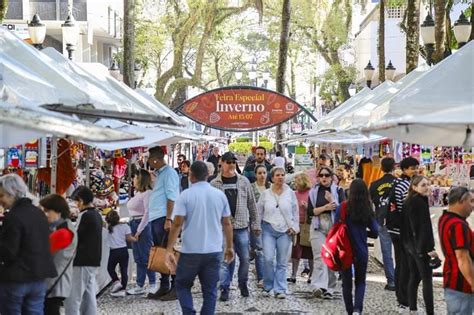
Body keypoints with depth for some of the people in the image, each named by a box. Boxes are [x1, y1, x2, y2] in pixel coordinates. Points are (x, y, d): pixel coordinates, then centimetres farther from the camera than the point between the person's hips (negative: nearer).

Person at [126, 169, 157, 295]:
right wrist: (134, 229, 10)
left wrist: (139, 230, -16)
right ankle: (139, 286, 13)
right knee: (138, 258, 10)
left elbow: (147, 213, -16)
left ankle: (153, 284, 5)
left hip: (143, 225, -9)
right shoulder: (137, 193, 15)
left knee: (146, 257, -3)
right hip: (134, 224, 9)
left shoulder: (147, 193, -11)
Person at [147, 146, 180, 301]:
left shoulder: (169, 173, -9)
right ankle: (164, 287, 18)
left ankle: (176, 288, -4)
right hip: (155, 218, 10)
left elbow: (171, 197, -16)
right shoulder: (159, 173, 19)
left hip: (163, 218, -9)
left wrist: (168, 219, -21)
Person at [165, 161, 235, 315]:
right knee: (210, 290, 9)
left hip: (190, 251, -2)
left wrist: (169, 250, -9)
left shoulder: (185, 195, -7)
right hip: (214, 251, 3)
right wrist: (230, 247, 19)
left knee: (182, 285, 14)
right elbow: (227, 224, 9)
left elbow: (177, 224, -11)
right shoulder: (220, 195, 4)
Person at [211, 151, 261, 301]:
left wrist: (256, 224, 8)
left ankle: (243, 283, 28)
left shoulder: (243, 181, 6)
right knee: (225, 259, 0)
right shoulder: (214, 184, 2)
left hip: (241, 227, 2)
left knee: (245, 258, 7)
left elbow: (252, 204, 10)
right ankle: (224, 288, 9)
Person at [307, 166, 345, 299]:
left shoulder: (338, 191, 7)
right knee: (320, 257, -16)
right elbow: (310, 211, 2)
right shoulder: (314, 192, 11)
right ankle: (318, 286, -29)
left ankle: (329, 289, 10)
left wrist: (332, 201, -18)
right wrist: (325, 207, -12)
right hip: (318, 228, 0)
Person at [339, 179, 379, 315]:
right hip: (361, 251, 2)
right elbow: (375, 232, 1)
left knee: (347, 282, 13)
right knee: (360, 282, 16)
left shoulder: (343, 207, -12)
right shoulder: (367, 209, -4)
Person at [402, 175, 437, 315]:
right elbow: (424, 227, -21)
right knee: (427, 280, -5)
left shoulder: (407, 201, 11)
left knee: (414, 277, 13)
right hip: (421, 246, -9)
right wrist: (429, 248, -20)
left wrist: (408, 242, 19)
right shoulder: (420, 202, -17)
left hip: (410, 244, 9)